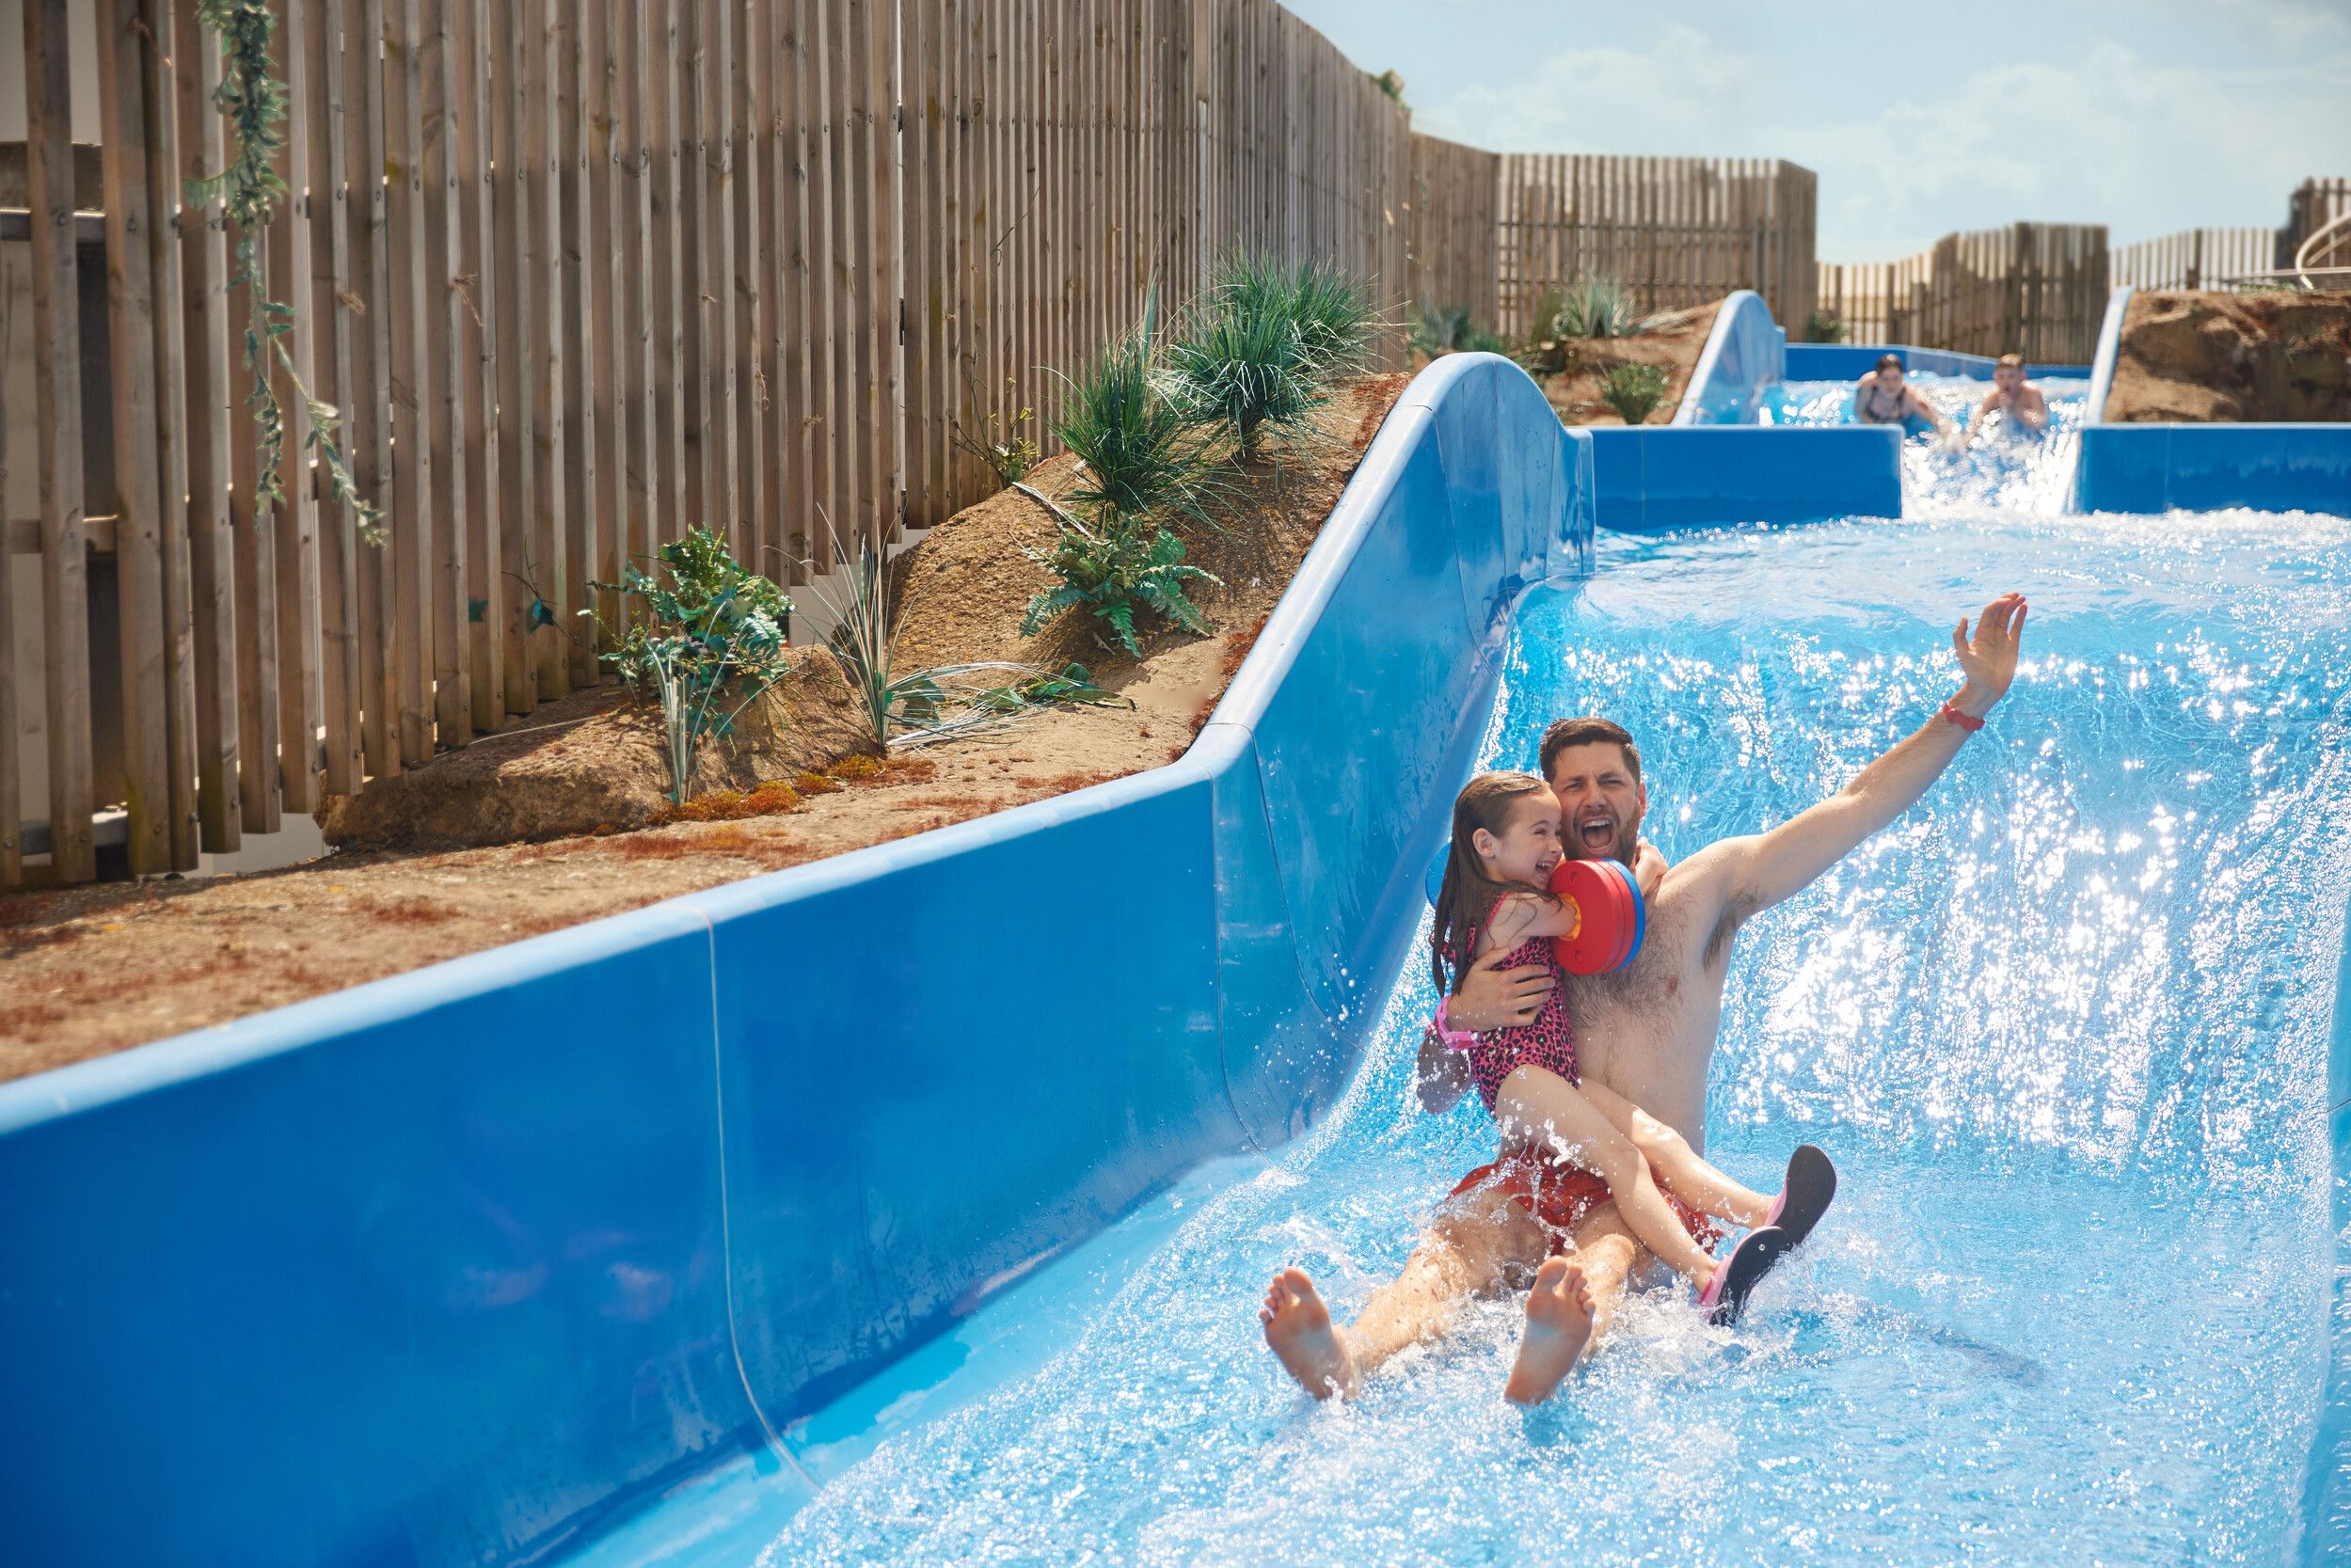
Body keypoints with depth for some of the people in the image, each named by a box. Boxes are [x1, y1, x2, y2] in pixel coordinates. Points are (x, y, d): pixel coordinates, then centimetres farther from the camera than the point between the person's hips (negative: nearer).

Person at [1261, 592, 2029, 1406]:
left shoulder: (1700, 892, 17)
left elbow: (1858, 805, 13)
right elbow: (1434, 1099, 17)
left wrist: (1970, 704, 7)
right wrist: (1457, 1016, -6)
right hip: (1528, 1177, 2)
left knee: (1606, 1254, -37)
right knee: (1450, 1249, -32)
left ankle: (1539, 1371, -70)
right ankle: (1346, 1363, -61)